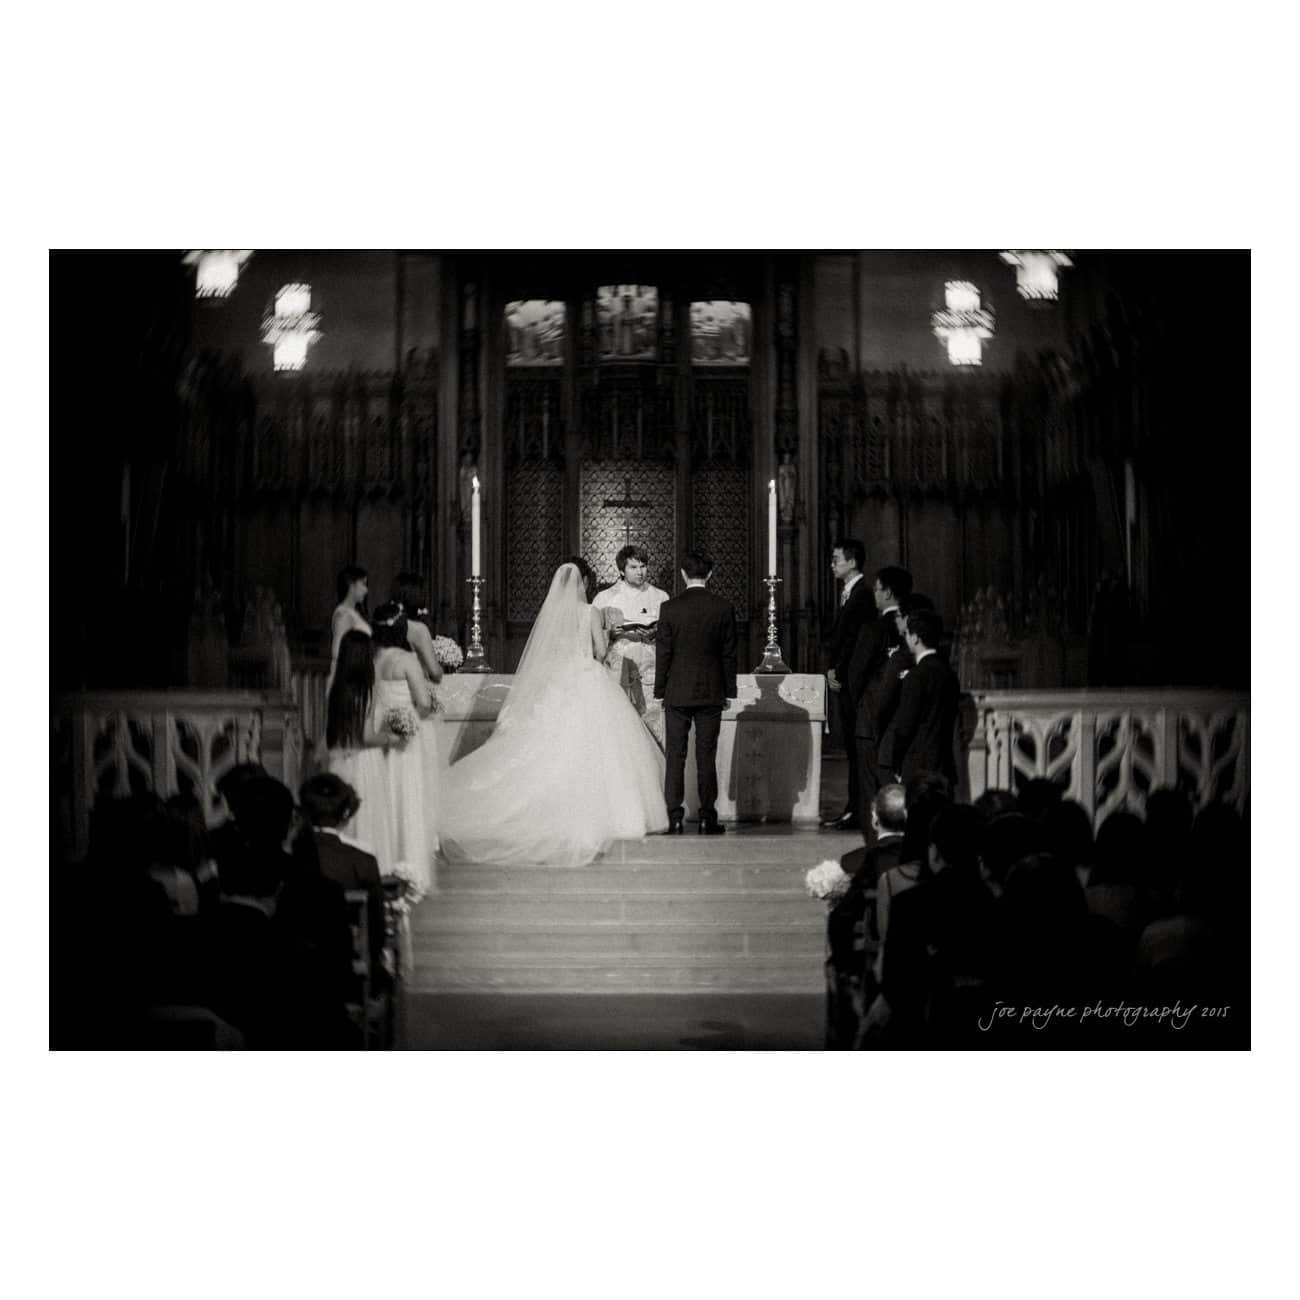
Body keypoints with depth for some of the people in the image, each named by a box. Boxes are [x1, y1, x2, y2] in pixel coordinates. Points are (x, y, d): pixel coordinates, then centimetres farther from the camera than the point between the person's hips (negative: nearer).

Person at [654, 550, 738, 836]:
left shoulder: (670, 608, -6)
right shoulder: (723, 608, -2)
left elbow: (662, 653, -3)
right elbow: (729, 653, 2)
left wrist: (660, 691, 5)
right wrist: (728, 691, 10)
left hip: (677, 693, -1)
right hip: (711, 693, 1)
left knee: (675, 756, 4)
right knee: (707, 757, 5)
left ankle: (674, 818, 1)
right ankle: (708, 817, 5)